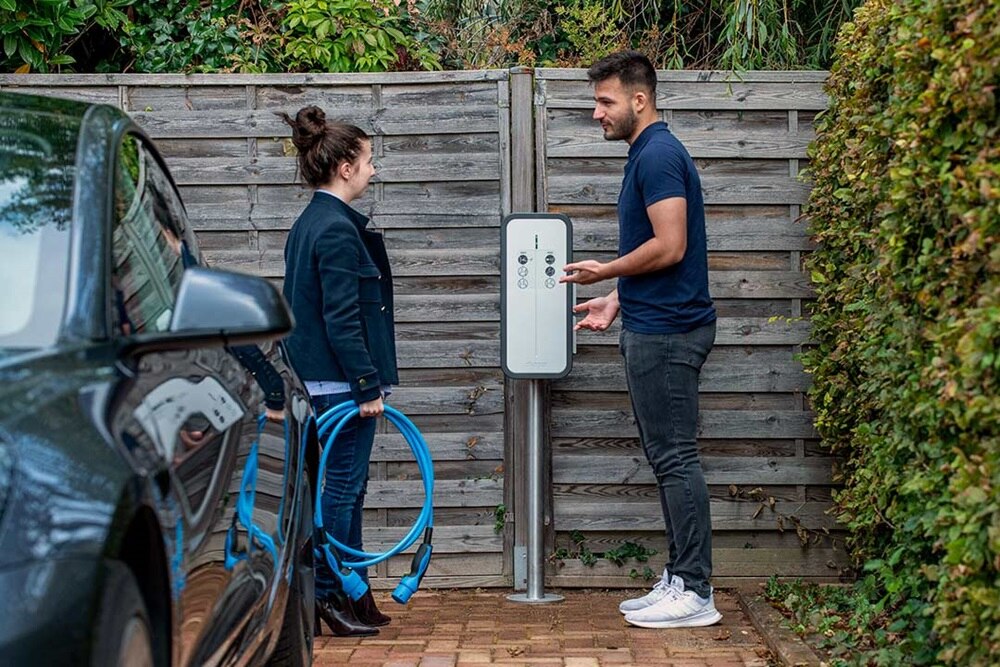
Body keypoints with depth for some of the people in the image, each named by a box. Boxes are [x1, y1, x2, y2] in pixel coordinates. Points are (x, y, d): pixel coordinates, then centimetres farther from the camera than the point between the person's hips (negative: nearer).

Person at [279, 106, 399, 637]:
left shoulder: (309, 224, 14)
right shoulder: (337, 230, -17)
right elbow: (342, 318, -21)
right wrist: (368, 385, -18)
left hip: (319, 376, 10)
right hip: (341, 380, -10)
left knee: (347, 484, 15)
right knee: (344, 485, -2)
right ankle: (328, 595, 6)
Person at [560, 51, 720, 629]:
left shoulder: (658, 155, -14)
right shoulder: (651, 153, 18)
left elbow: (669, 247, -22)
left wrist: (604, 272, -9)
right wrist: (617, 300, 20)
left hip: (665, 331, -11)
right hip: (655, 326, 11)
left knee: (675, 458, -6)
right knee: (669, 457, 12)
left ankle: (694, 592, -1)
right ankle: (681, 581, 19)